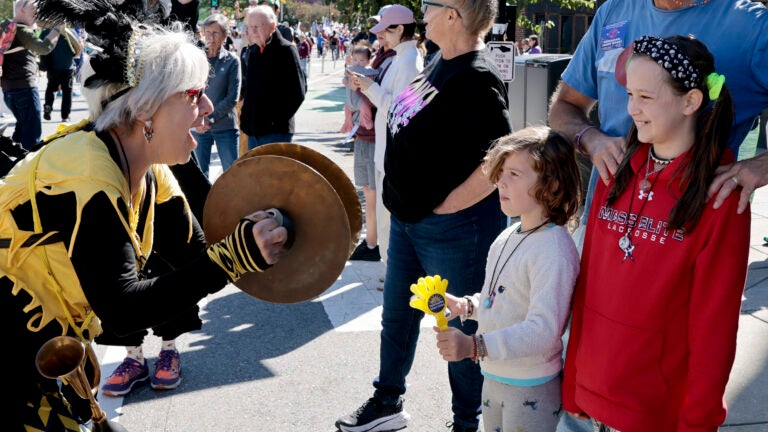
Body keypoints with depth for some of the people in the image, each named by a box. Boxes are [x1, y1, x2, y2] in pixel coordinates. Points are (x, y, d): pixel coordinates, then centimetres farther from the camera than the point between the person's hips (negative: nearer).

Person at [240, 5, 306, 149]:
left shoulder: (286, 50, -8)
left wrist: (279, 118, -13)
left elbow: (298, 91, -12)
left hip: (277, 131, -7)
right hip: (253, 129, 7)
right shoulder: (251, 51, 13)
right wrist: (246, 117, 10)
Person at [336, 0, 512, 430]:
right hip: (408, 218, 10)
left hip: (451, 227, -10)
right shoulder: (439, 63, 8)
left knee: (460, 328, 8)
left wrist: (445, 208, -22)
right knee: (397, 316, 22)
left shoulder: (478, 78, -21)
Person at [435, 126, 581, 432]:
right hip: (493, 377, 9)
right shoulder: (508, 237, 4)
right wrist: (465, 306, 1)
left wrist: (475, 346, -38)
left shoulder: (554, 250, -25)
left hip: (531, 389, -9)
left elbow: (544, 329, -31)